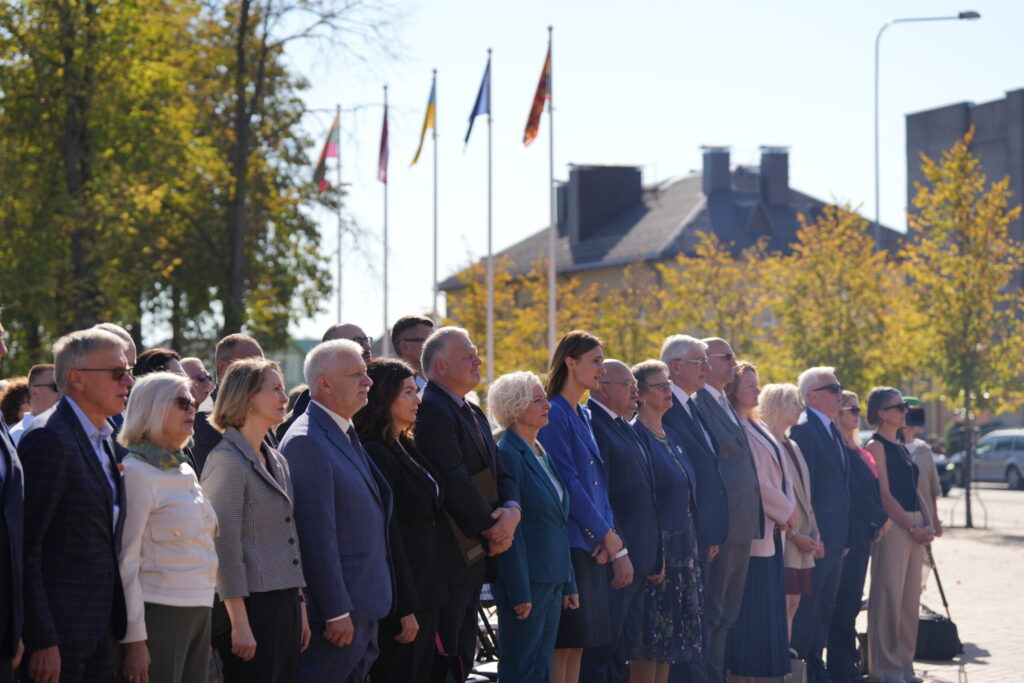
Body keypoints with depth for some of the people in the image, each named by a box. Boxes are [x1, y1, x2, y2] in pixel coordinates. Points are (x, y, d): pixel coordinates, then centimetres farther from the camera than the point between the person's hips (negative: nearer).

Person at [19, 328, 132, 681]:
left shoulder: (103, 439, 15)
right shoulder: (49, 439, -14)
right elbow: (27, 546, -18)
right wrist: (41, 641, -21)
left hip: (100, 632, 9)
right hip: (60, 633, -9)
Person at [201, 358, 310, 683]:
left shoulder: (277, 462, 16)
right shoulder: (227, 460, -10)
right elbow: (225, 546, -15)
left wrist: (300, 609, 16)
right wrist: (239, 624, -17)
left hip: (284, 604, 8)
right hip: (252, 605, -8)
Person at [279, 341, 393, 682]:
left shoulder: (347, 436, 15)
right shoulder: (307, 442, -16)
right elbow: (317, 536, -20)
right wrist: (337, 612, -20)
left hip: (364, 607, 10)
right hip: (338, 607, -10)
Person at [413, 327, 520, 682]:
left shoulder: (474, 413, 19)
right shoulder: (431, 410, -14)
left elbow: (500, 475, 17)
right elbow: (455, 482, -21)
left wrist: (512, 510, -5)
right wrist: (492, 527, -11)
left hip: (475, 556, 10)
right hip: (448, 558, -10)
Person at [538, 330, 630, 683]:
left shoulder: (583, 416, 16)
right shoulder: (555, 414, -10)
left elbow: (598, 481, 14)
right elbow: (568, 485, -16)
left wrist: (609, 537, -1)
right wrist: (610, 536, -12)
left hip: (593, 545, 8)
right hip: (568, 543, -8)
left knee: (578, 641, 8)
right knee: (563, 641, -7)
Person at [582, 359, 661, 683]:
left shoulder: (625, 428, 19)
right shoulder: (590, 424, -12)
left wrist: (655, 551, 17)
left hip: (638, 558, 10)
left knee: (625, 643, 13)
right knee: (602, 647, -7)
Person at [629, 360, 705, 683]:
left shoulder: (669, 436, 16)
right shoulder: (636, 435, -11)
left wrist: (694, 544, 14)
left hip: (682, 548, 9)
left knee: (669, 637, 9)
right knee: (650, 636, -6)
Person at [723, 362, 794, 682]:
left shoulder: (757, 427, 17)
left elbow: (782, 474, 14)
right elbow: (752, 480, -17)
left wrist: (789, 510, -3)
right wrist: (786, 510, -8)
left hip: (772, 532, 9)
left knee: (766, 614, 10)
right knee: (747, 611, -7)